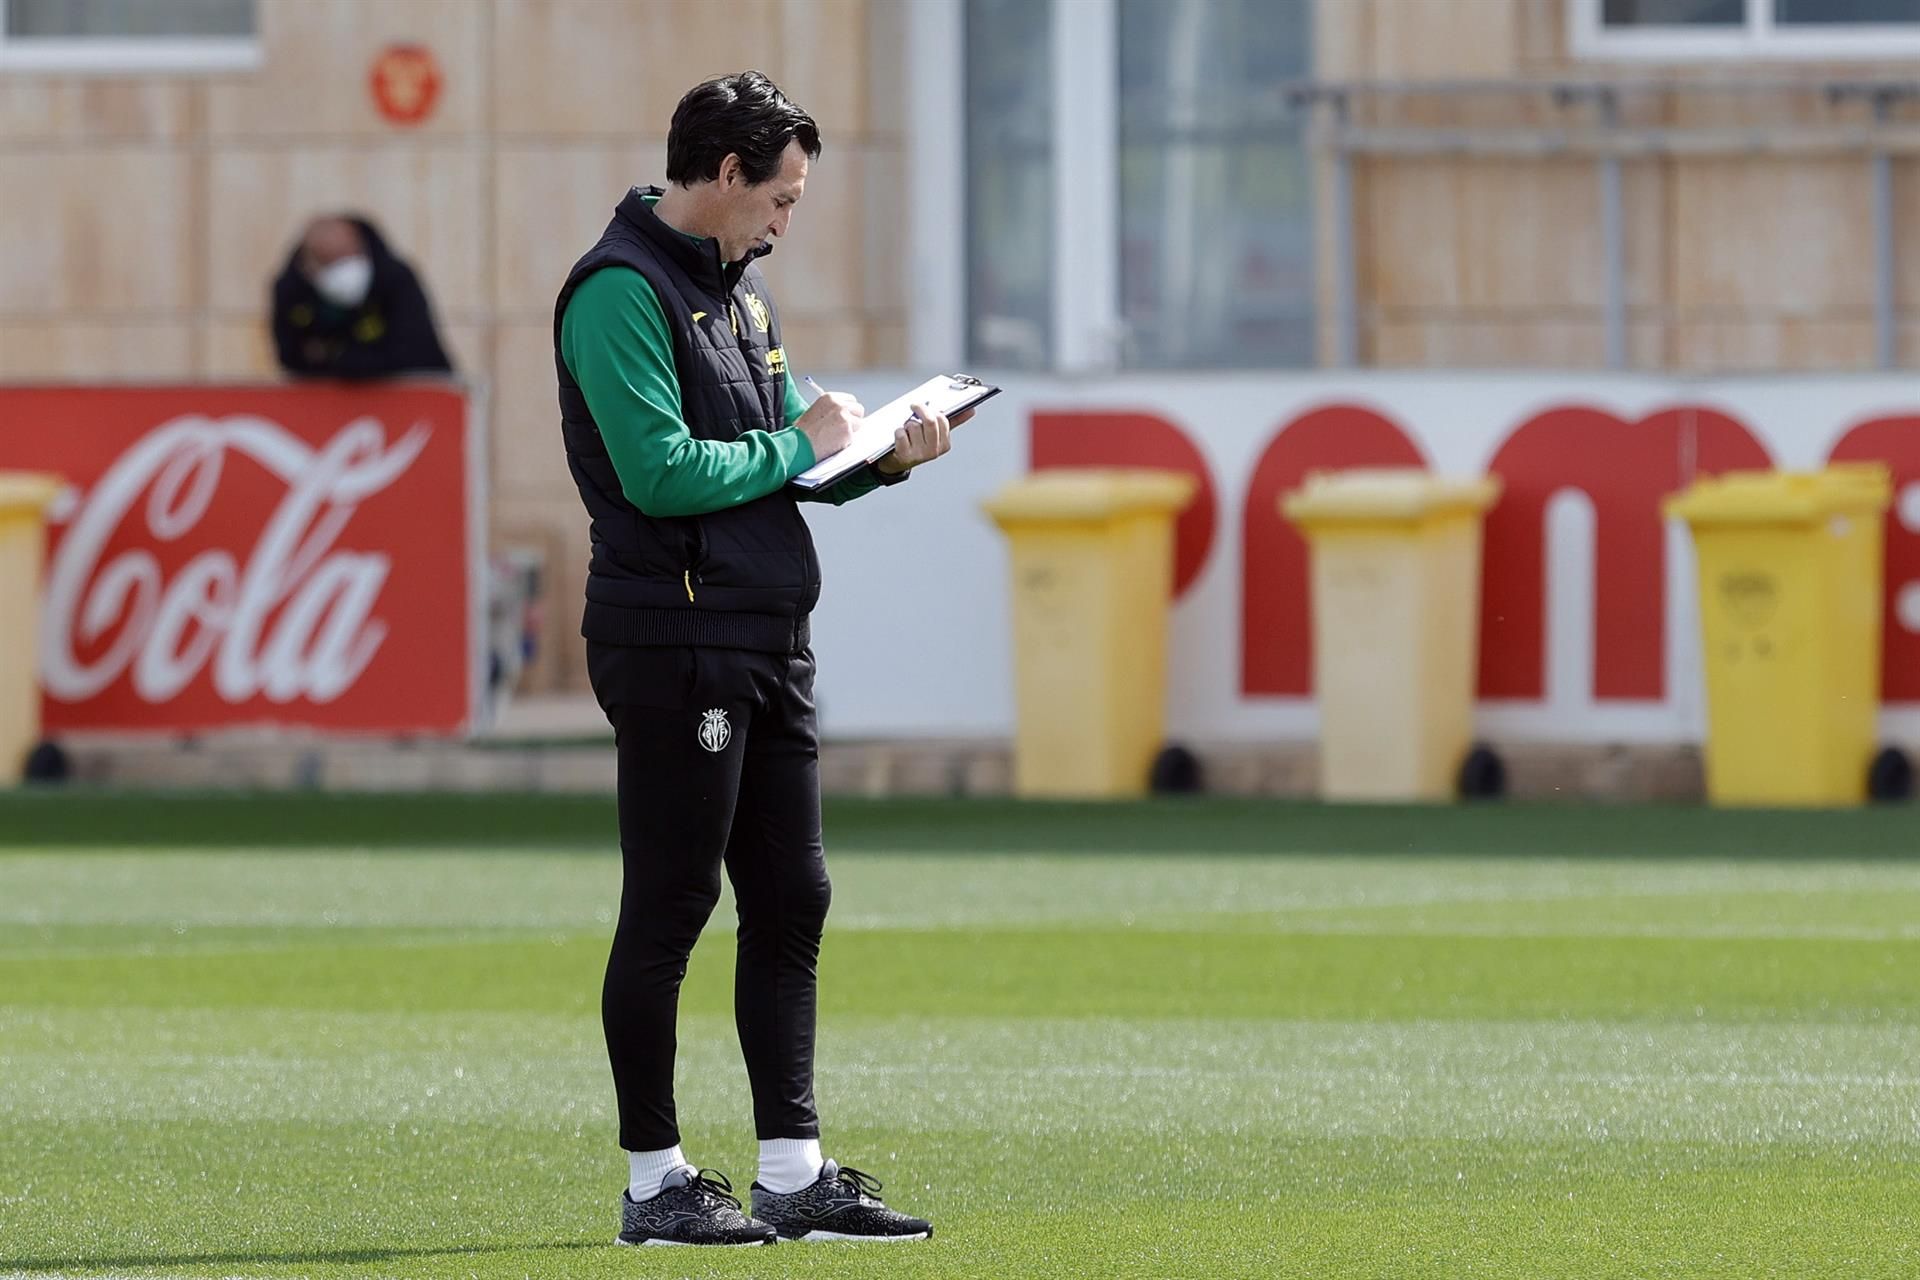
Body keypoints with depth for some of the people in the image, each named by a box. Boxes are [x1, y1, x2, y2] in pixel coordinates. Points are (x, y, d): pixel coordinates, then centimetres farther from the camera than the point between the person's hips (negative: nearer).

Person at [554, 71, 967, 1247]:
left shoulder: (742, 287, 18)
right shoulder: (621, 291, -12)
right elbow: (660, 471, -21)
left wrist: (881, 459, 2)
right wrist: (797, 446, -10)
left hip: (771, 642, 9)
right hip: (676, 647, -9)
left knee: (791, 904, 10)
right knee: (668, 917, -3)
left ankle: (795, 1173, 15)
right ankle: (656, 1184, 4)